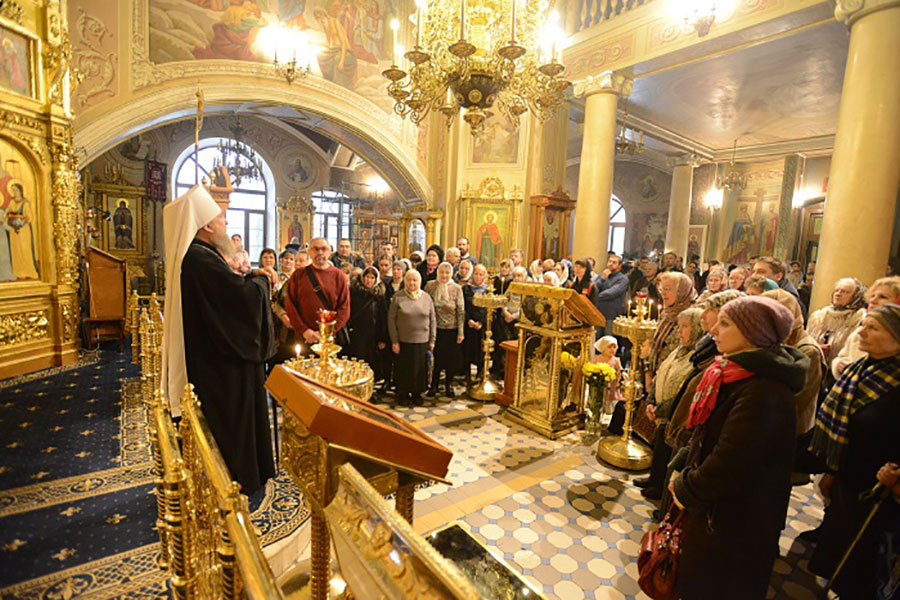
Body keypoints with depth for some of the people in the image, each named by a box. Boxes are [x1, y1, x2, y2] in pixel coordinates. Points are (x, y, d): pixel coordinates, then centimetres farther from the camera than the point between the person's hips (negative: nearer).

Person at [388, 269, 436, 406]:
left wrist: (432, 340, 5)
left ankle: (417, 393, 28)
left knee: (419, 368, 10)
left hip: (422, 341, 2)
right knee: (404, 369, 8)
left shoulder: (426, 297, 4)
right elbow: (391, 319, -3)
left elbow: (433, 320, 8)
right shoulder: (398, 297, -3)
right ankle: (403, 394, 26)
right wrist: (394, 341, -7)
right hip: (403, 341, -2)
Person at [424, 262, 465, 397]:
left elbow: (461, 311, -3)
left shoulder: (457, 288, -2)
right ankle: (434, 385, 24)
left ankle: (449, 385, 28)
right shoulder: (430, 286, -1)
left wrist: (461, 332, -6)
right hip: (435, 329, 0)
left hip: (452, 329, 0)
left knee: (451, 359, 8)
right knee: (436, 358, 7)